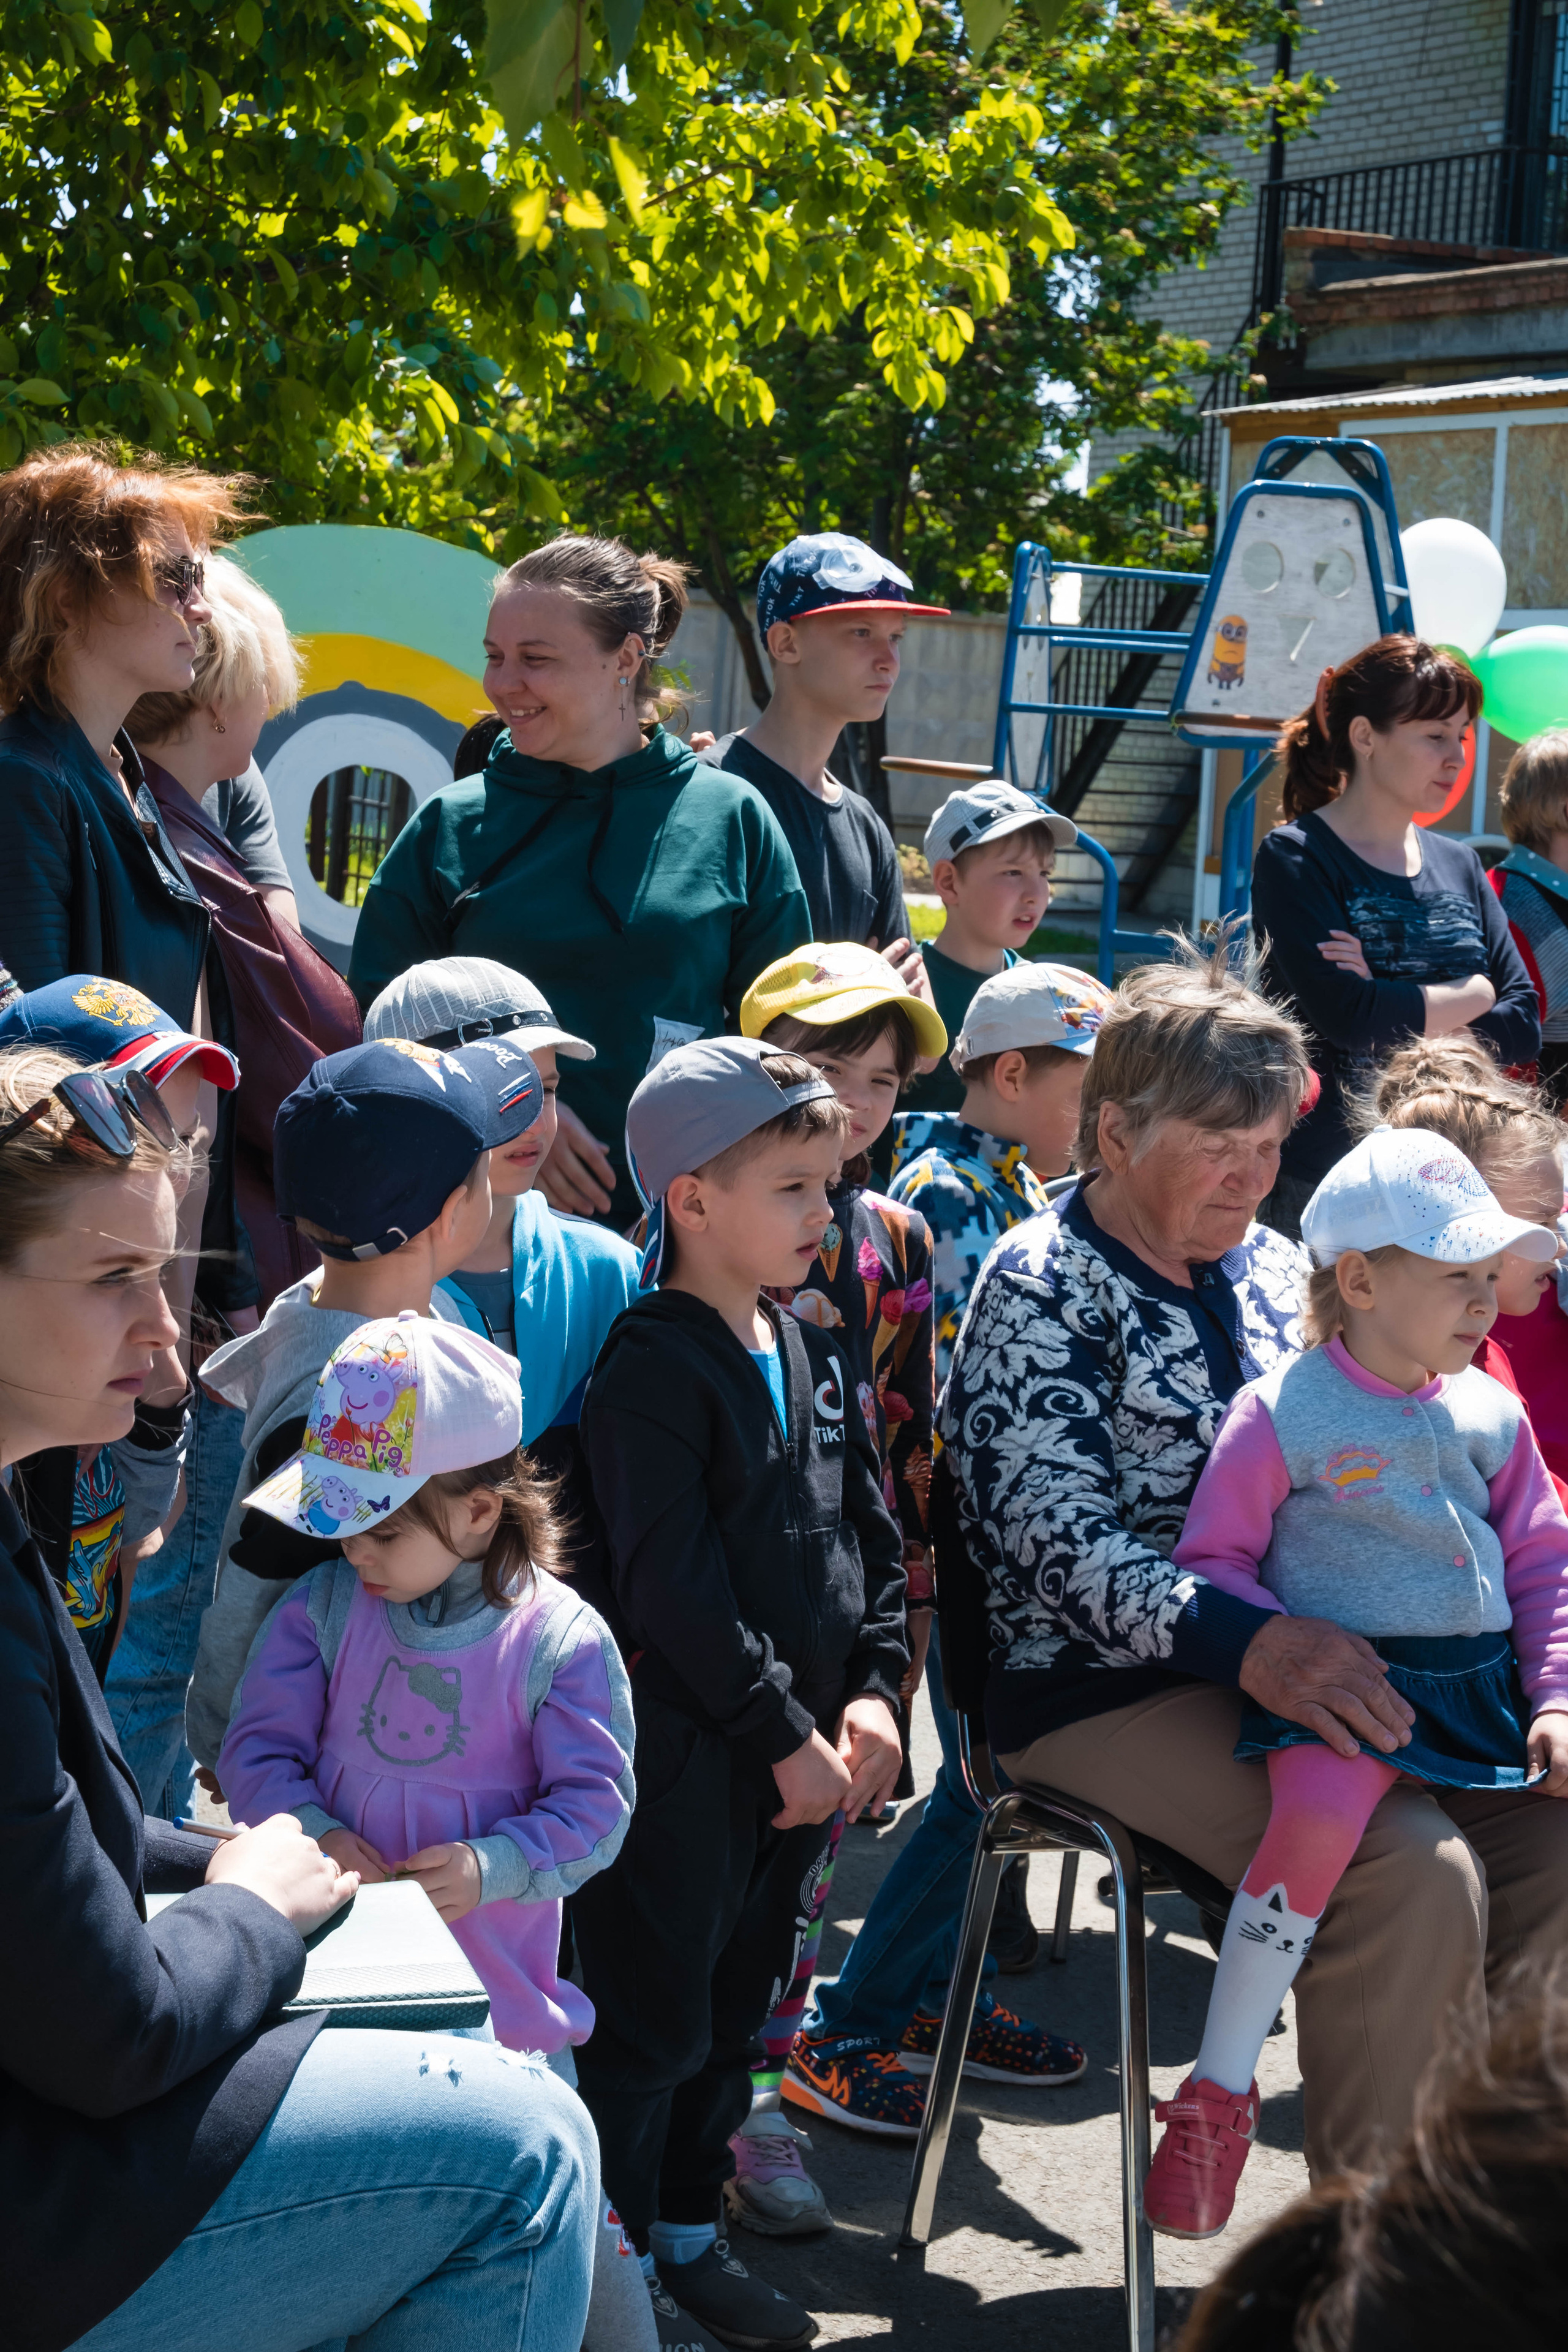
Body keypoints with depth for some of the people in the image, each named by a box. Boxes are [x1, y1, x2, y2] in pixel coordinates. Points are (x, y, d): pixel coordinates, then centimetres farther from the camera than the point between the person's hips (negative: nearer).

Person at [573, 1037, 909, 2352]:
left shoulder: (817, 1357, 10)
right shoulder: (652, 1371, -16)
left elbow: (869, 1536, 13)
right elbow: (673, 1586, -20)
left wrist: (870, 1692, 0)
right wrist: (784, 1736, -18)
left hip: (800, 1753, 8)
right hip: (685, 1753, -8)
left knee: (739, 2004, 18)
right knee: (654, 2021, 1)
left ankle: (691, 2229, 32)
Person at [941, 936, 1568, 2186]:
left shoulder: (1273, 1269, 16)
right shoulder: (1042, 1288, -7)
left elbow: (1355, 1479, 21)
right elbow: (1058, 1537, -19)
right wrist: (1253, 1644, -33)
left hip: (1309, 1658, 7)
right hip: (1110, 1695, -7)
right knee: (1410, 1870, -27)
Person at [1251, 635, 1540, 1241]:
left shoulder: (1459, 866, 12)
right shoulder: (1295, 858, -5)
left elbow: (1523, 1028, 3)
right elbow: (1347, 1015, -18)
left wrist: (1398, 1013, -11)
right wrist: (1473, 995, -4)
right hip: (1319, 1180, -5)